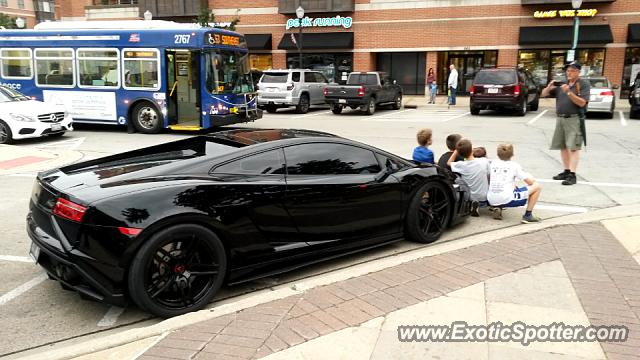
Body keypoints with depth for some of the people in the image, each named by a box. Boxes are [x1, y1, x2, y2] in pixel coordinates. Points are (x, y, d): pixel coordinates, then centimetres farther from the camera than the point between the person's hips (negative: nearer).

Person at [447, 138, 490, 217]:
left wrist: (457, 150, -2)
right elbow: (489, 176, -3)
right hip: (484, 198, 0)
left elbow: (449, 163, 2)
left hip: (469, 198, 0)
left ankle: (472, 204, 14)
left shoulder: (461, 165, -19)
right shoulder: (484, 161, -17)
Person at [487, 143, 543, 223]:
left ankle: (497, 208, 14)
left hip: (491, 201, 5)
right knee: (537, 186, 9)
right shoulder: (514, 165, 2)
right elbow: (530, 182, 3)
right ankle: (528, 215, 8)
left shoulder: (493, 163, 13)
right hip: (507, 200, -5)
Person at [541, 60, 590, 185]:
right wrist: (549, 87, -7)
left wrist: (569, 92, -21)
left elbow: (581, 103, -12)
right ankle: (566, 171, 18)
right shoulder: (562, 84, 14)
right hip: (560, 119, 6)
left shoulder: (584, 85, -1)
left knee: (573, 147, -10)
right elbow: (543, 94, 15)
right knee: (562, 147, 9)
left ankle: (572, 175, -13)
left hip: (574, 120, -6)